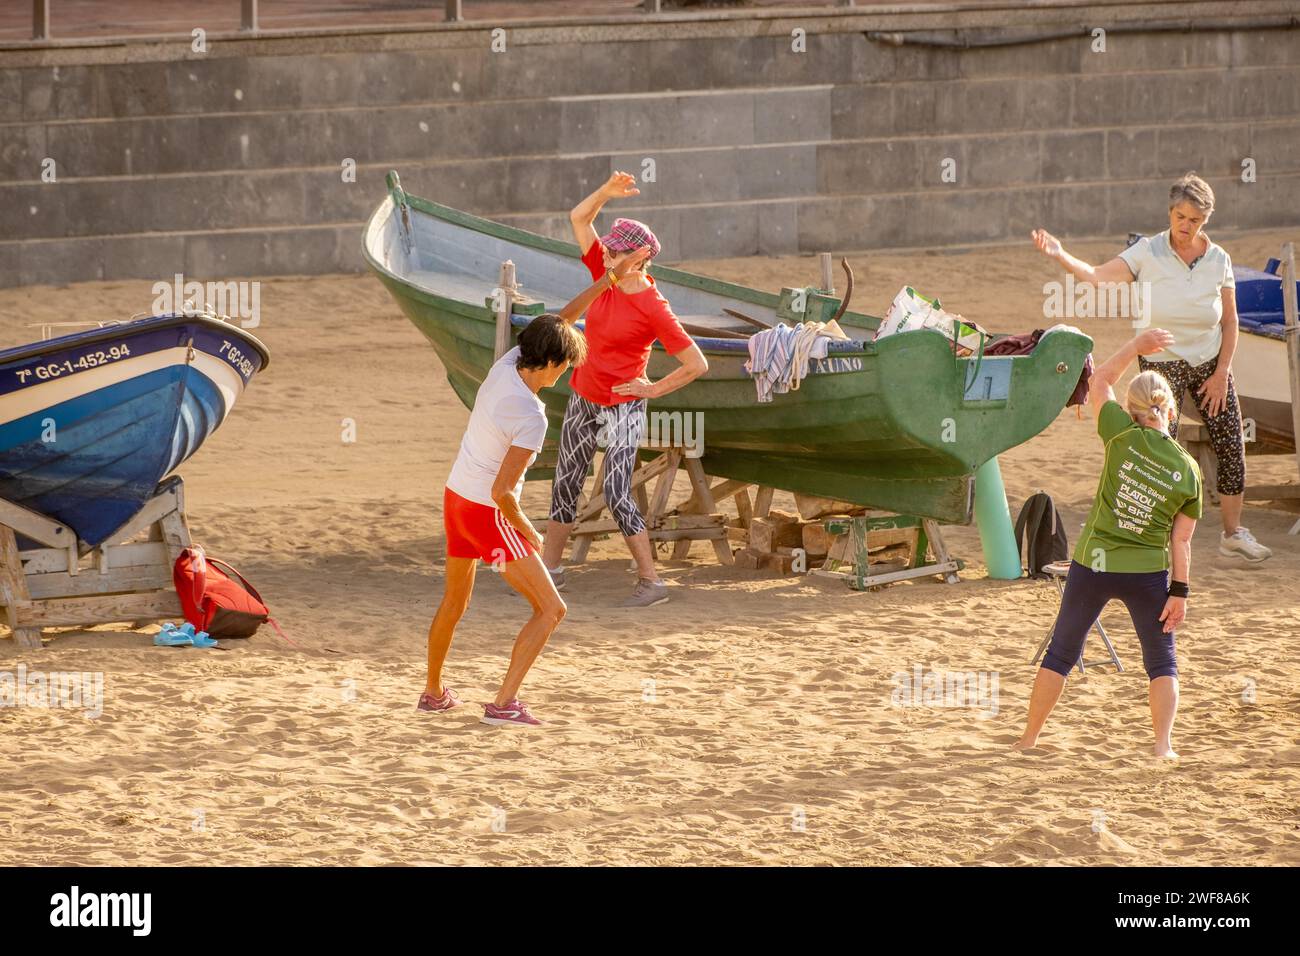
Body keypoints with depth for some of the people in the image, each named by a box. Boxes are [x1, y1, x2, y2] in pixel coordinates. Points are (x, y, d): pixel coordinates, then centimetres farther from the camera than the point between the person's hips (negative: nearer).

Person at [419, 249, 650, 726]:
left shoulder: (507, 365, -5)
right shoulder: (530, 420, -27)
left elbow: (561, 320, 10)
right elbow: (502, 492, -27)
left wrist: (609, 278, 13)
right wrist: (528, 533, -10)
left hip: (456, 496, 9)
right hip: (490, 513, -9)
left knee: (455, 601, 27)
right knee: (550, 609, -3)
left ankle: (434, 692, 40)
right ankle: (505, 702, -11)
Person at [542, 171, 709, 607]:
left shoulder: (653, 308, -21)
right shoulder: (605, 276, -2)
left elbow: (697, 364, -20)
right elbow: (579, 218, 3)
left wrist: (653, 390, -12)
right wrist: (608, 191, -12)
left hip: (622, 409, -8)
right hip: (583, 399, 8)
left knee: (617, 496, -12)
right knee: (565, 485, 15)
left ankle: (651, 581, -4)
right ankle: (550, 569, 28)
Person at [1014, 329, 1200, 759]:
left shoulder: (1123, 437, -10)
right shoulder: (1188, 470, -5)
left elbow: (1099, 381, 6)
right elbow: (1181, 541, -3)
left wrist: (1137, 345, 10)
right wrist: (1179, 592, 2)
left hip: (1092, 565, 0)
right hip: (1147, 573, 0)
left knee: (1061, 653, 14)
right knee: (1162, 662, 13)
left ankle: (1028, 739, 22)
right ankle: (1163, 745, -1)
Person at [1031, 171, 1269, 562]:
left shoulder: (1218, 260, -3)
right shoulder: (1148, 253, -11)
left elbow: (1230, 322, 2)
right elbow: (1097, 276, -19)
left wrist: (1222, 373, -3)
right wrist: (1060, 255, -35)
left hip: (1209, 363, 3)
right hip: (1161, 364, -3)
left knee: (1232, 446, 2)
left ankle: (1233, 533, 17)